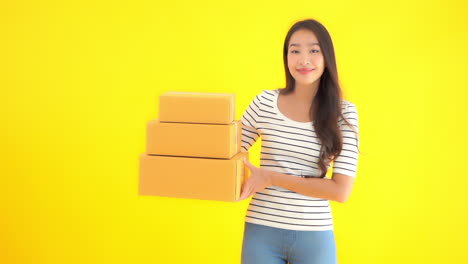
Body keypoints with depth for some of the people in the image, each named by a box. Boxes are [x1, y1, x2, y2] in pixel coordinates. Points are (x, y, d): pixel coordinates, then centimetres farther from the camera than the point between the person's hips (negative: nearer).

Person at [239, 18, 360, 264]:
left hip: (315, 237, -1)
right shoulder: (264, 102, -3)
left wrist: (271, 178, -15)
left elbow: (341, 190, -11)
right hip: (262, 232, 1)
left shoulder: (344, 112, -6)